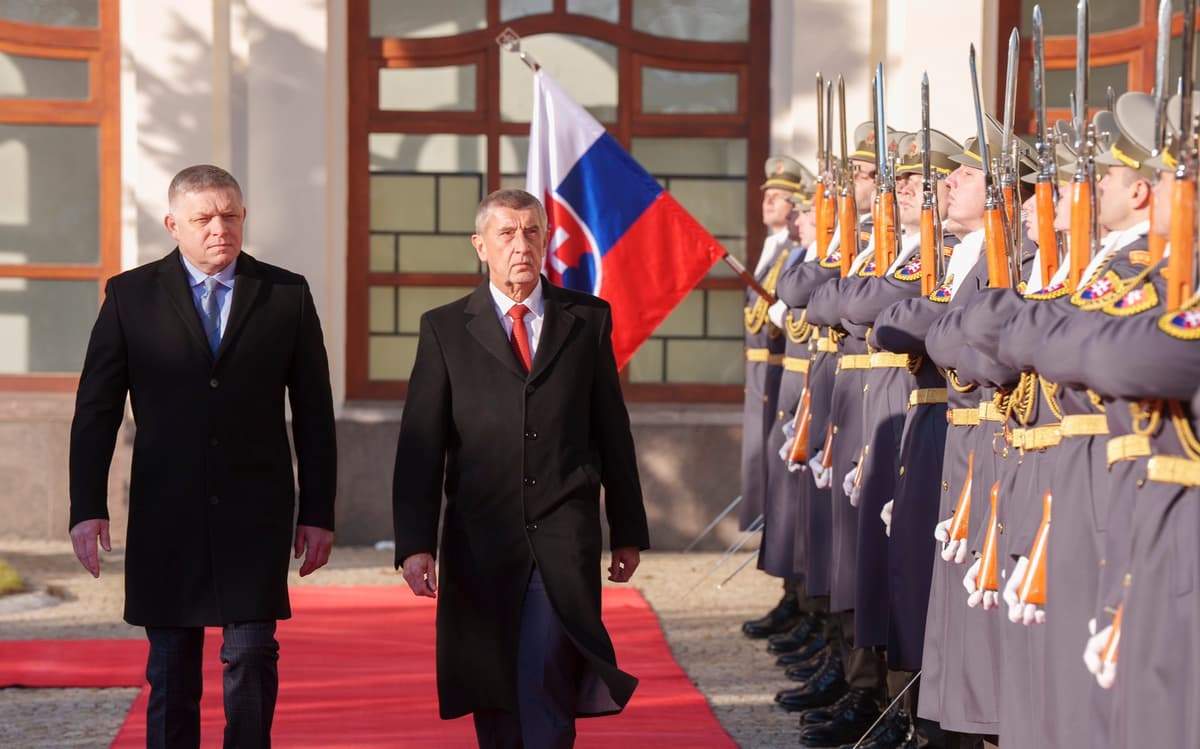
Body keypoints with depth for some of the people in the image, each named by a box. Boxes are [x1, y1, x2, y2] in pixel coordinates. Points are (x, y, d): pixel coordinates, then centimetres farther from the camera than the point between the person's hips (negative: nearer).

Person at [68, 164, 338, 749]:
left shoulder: (287, 295, 4)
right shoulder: (130, 295, 3)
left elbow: (314, 412, 6)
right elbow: (96, 409, 3)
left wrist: (318, 512, 3)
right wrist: (87, 507, -4)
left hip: (256, 514, 0)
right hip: (166, 516, 0)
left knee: (251, 657, -4)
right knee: (171, 668, 6)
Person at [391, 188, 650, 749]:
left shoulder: (587, 319, 8)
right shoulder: (444, 329, 5)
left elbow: (613, 430, 12)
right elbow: (420, 445, 1)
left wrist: (628, 531, 12)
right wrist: (414, 544, -8)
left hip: (565, 537, -1)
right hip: (481, 540, 1)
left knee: (545, 678, -17)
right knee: (493, 699, 6)